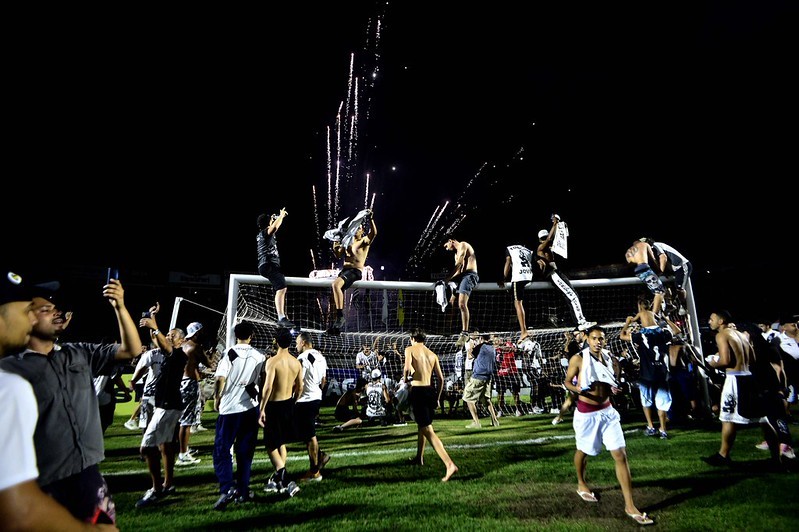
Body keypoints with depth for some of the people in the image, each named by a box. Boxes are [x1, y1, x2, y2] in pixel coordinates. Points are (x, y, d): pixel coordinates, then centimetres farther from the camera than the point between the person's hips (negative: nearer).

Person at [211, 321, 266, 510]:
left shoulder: (229, 354, -8)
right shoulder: (260, 356, 2)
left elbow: (220, 379, -13)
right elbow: (264, 381, 8)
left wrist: (217, 399, 1)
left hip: (229, 408, -3)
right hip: (251, 407, 3)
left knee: (222, 448, 4)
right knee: (245, 450, 12)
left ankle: (227, 487, -11)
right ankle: (243, 491, 16)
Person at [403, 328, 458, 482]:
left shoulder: (410, 349, -1)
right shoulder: (433, 355, 14)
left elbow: (407, 367, -19)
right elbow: (441, 378, 12)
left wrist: (405, 377, 3)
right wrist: (438, 398, 22)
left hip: (418, 391, -7)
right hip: (431, 391, 7)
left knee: (428, 430, -8)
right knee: (422, 425, 27)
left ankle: (450, 465, -19)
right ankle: (419, 458, 42)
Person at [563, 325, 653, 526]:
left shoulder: (610, 358, 0)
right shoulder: (578, 359, -14)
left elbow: (615, 380, 14)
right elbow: (567, 381, -6)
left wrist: (615, 388, -9)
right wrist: (578, 389, -27)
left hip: (607, 411, 4)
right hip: (586, 413, -4)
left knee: (621, 455, -1)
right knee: (583, 451, 16)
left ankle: (630, 506, 6)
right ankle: (581, 485, 43)